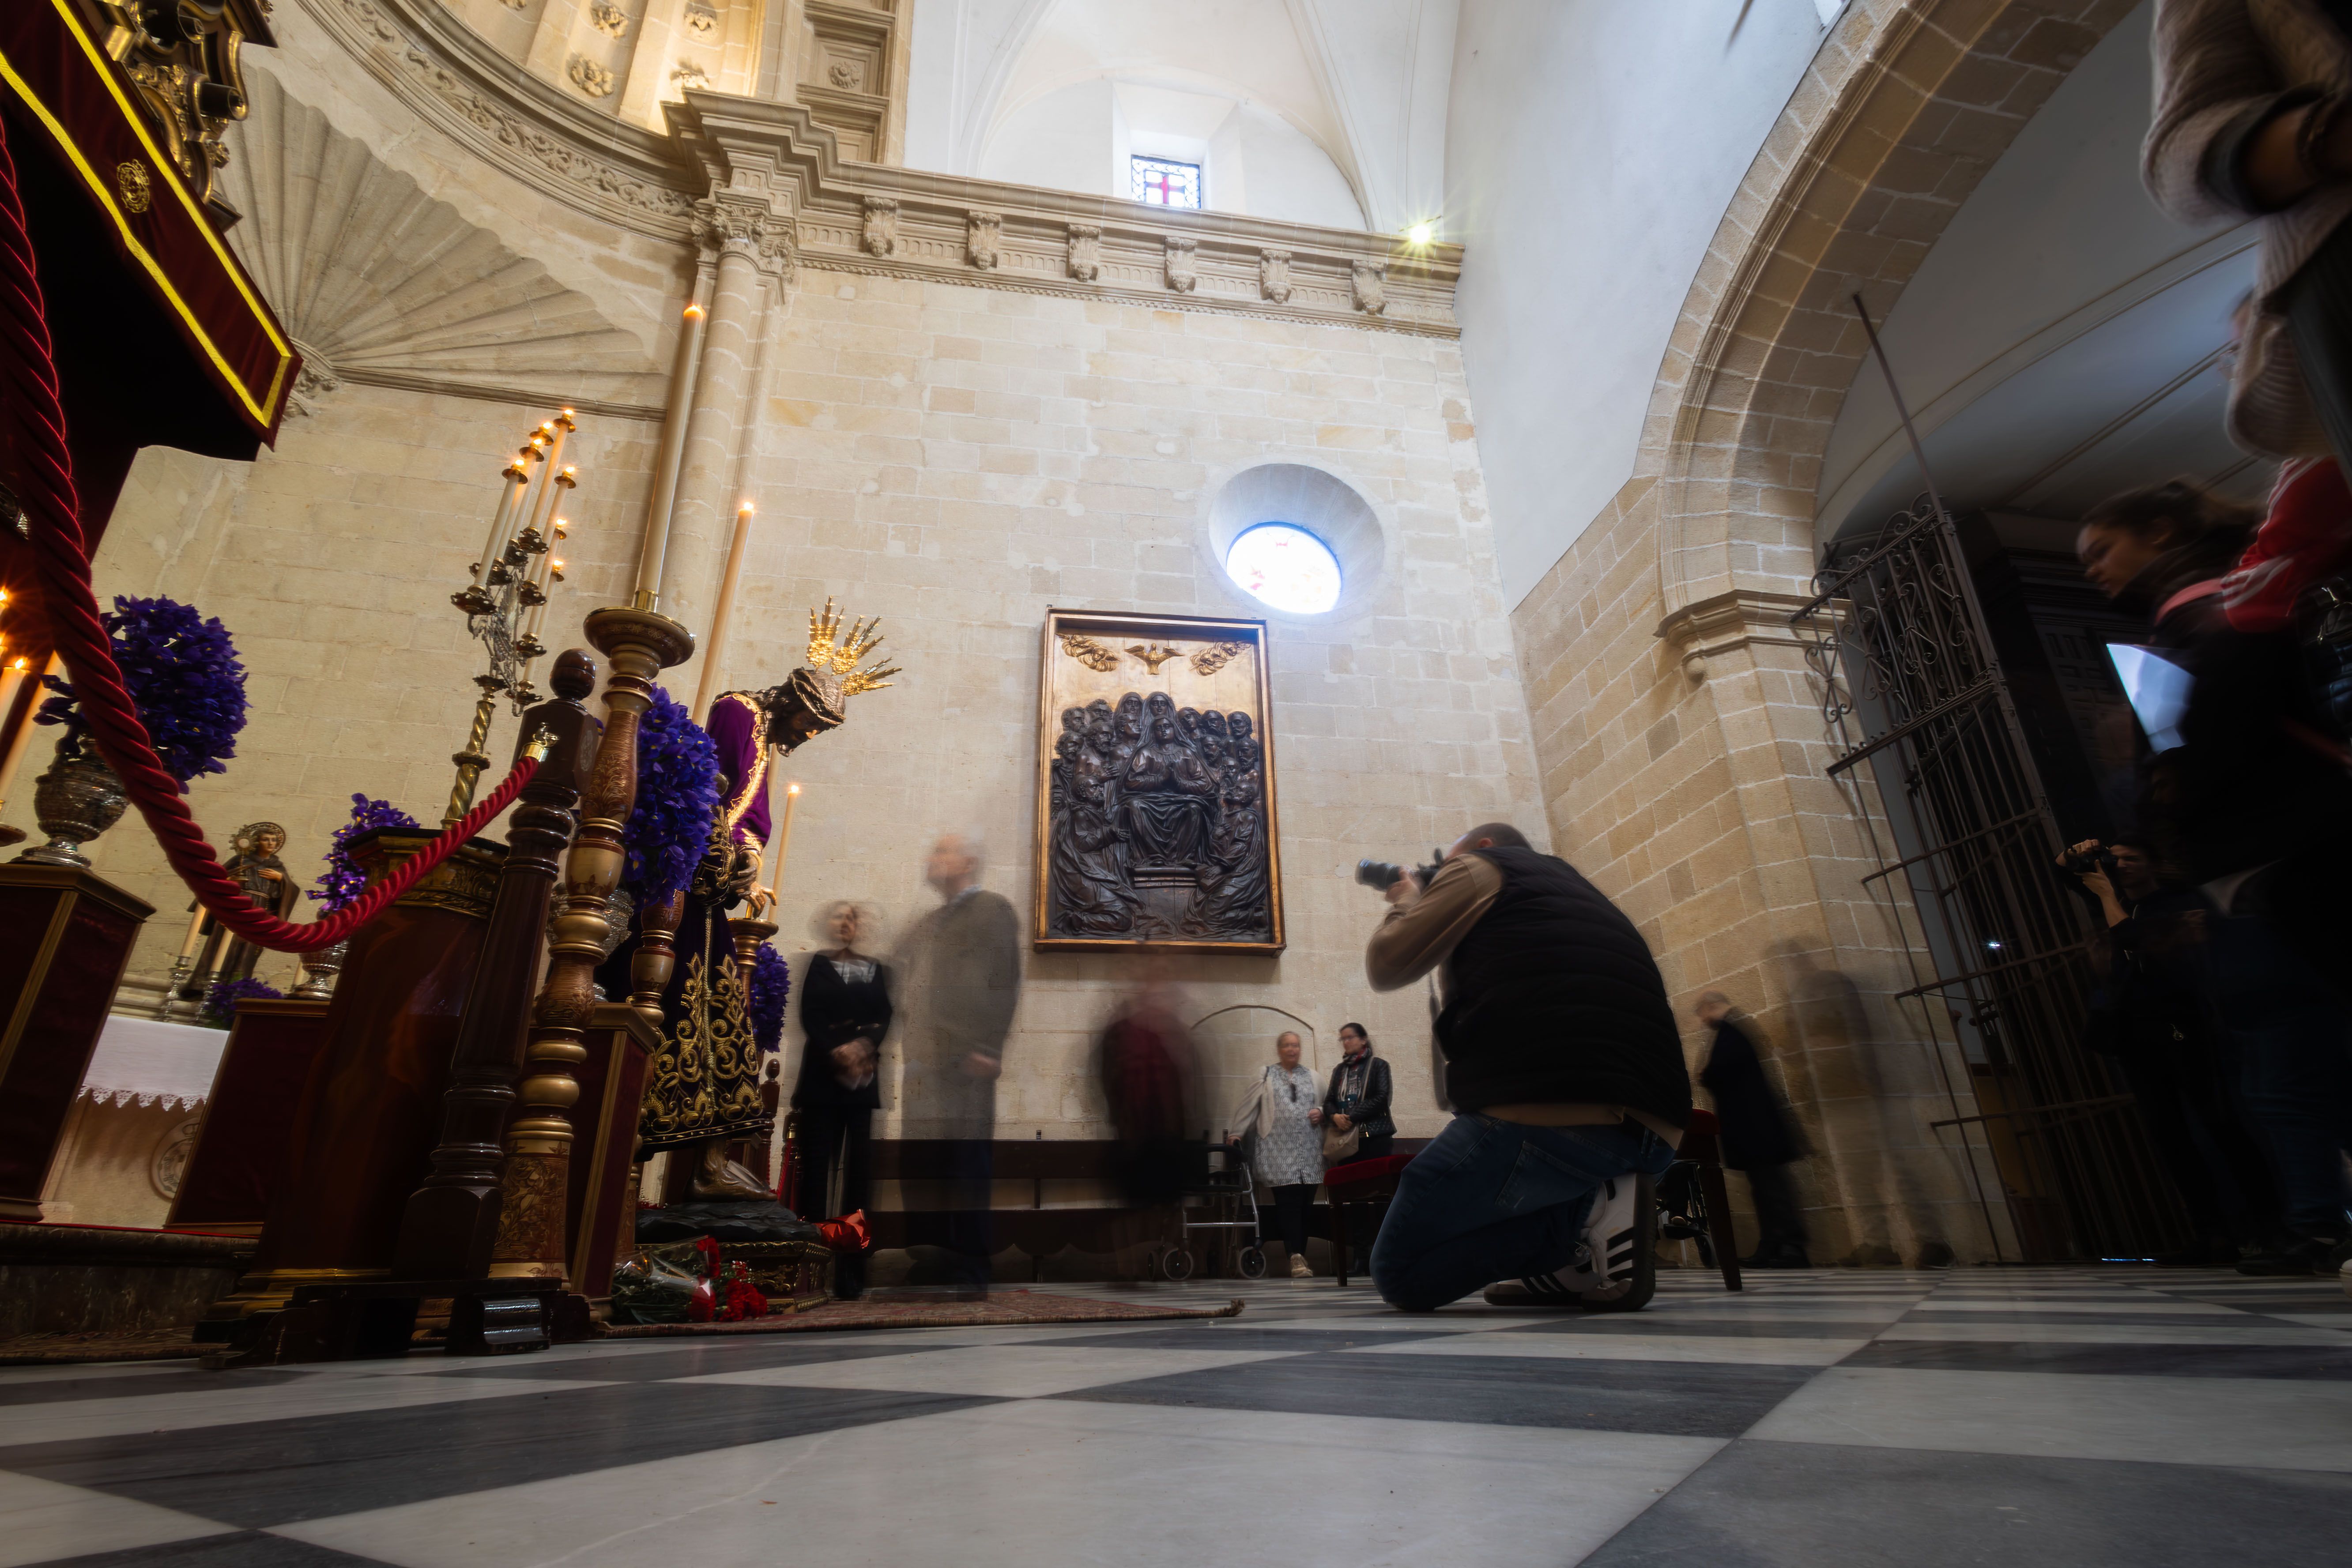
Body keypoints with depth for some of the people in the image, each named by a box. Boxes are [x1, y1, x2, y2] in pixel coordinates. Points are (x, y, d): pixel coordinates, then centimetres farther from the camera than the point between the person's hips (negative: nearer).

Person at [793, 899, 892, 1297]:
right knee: (818, 1166, -6)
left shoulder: (876, 969, 16)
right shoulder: (818, 966, 11)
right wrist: (836, 1053, -15)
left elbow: (884, 1016, 5)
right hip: (824, 1075, -1)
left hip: (863, 1077, 2)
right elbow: (810, 1016, -1)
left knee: (859, 1168, -2)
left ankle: (850, 1274, 1)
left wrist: (862, 1047, -13)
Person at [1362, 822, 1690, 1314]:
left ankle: (1593, 1212, -10)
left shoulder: (1481, 866, 9)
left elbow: (1386, 967, 8)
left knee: (1400, 1272, 1)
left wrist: (1408, 903, 26)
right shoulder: (1574, 890, 31)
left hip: (1552, 1115, -9)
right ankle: (1579, 1262, 13)